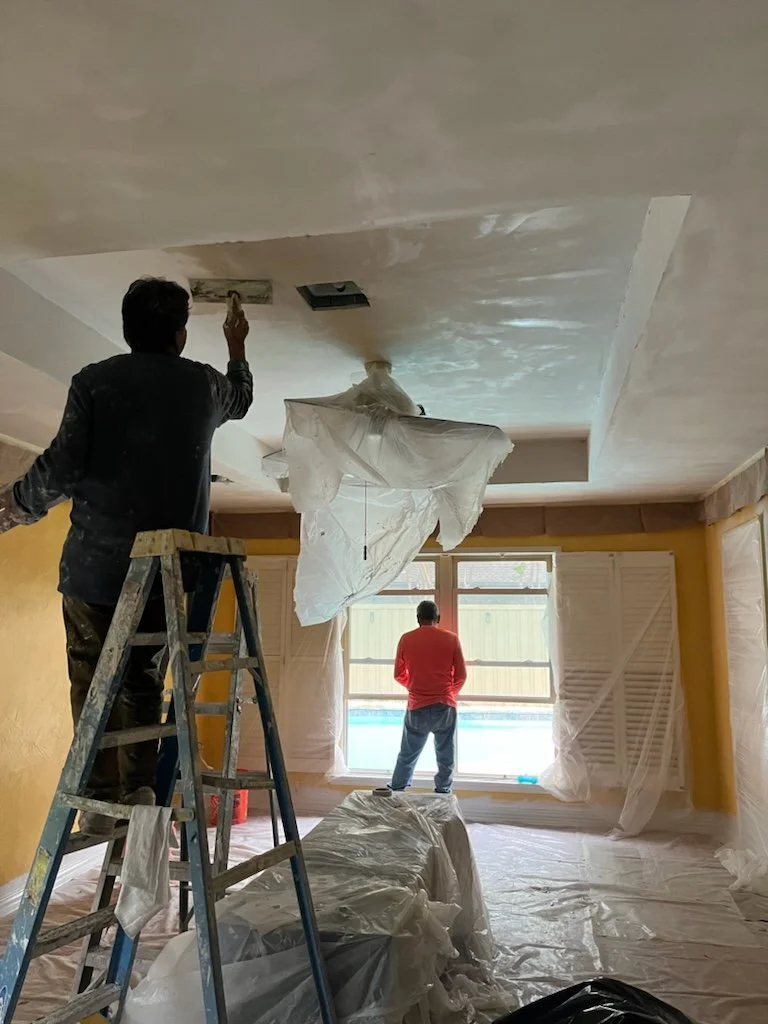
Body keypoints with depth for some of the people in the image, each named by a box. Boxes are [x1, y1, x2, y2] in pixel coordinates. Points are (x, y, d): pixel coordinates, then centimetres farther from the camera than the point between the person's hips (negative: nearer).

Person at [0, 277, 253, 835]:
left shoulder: (94, 381, -2)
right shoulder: (204, 384, 7)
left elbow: (62, 466, -9)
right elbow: (242, 400, 31)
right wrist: (237, 349, 48)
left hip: (96, 564, -2)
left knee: (94, 681, 7)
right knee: (143, 681, 13)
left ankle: (102, 799, 6)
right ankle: (139, 791, 12)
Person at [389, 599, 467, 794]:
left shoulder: (406, 639, 1)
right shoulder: (451, 639, -1)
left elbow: (398, 674, 9)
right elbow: (461, 676, 2)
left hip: (417, 707, 1)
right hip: (445, 706, -1)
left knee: (407, 755, 14)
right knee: (445, 758, 11)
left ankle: (395, 792, 22)